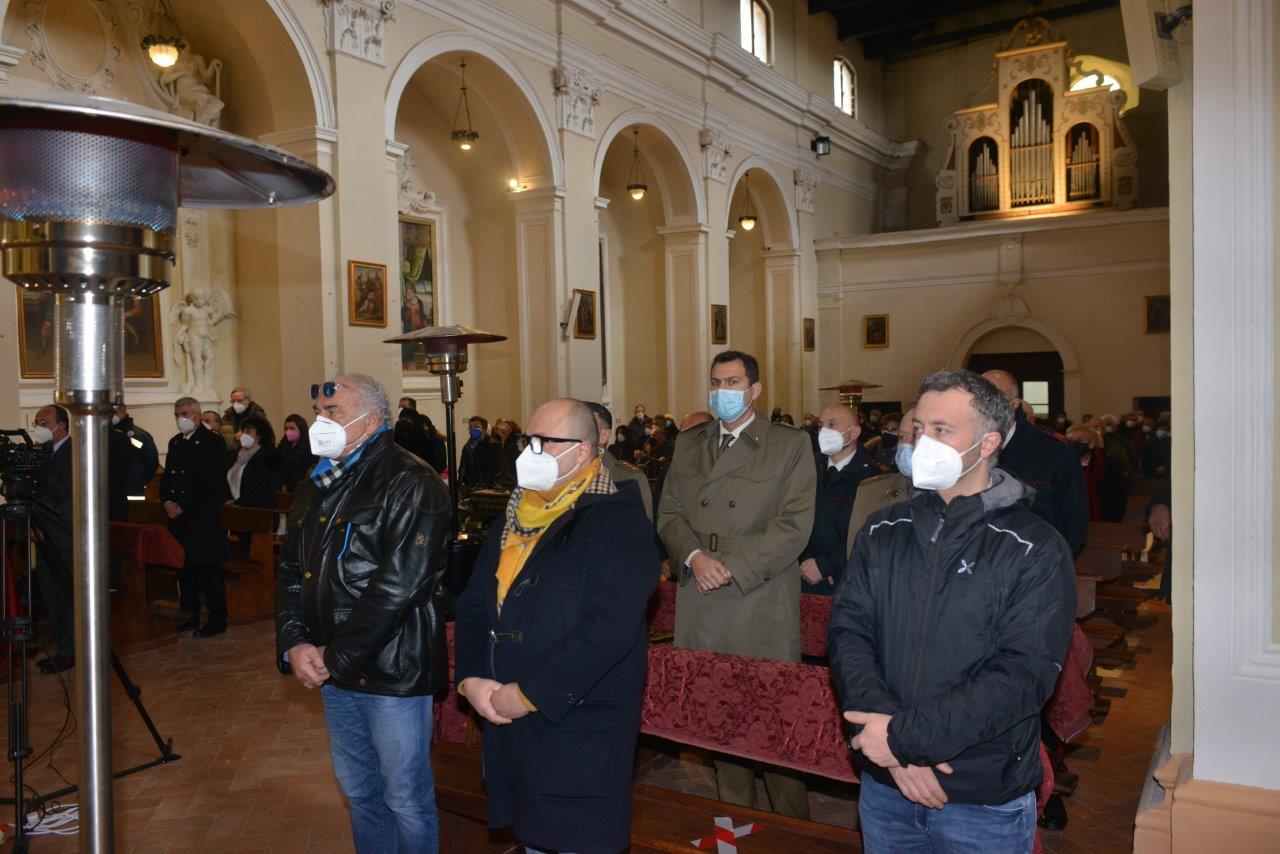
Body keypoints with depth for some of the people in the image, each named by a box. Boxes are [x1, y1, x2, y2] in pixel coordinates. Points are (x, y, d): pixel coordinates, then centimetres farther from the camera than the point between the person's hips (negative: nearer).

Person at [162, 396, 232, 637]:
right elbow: (166, 476, 17)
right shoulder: (175, 442, 16)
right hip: (178, 518, 7)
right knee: (184, 568, 13)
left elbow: (212, 483, -15)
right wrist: (167, 502, -1)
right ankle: (190, 615, 24)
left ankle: (217, 619, 5)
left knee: (209, 569, -3)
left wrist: (182, 506, -16)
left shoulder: (213, 442, -8)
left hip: (203, 517, -7)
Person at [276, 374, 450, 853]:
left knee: (406, 798, 7)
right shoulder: (317, 486, 10)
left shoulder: (411, 485, -16)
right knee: (357, 790, 22)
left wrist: (336, 657, -17)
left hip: (392, 671, -7)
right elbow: (290, 569, 11)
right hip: (332, 670, 8)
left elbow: (398, 585, -23)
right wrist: (294, 643, -4)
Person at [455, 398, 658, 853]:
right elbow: (473, 605, 12)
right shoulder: (513, 520, 10)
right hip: (507, 724, 7)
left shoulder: (618, 525, -15)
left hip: (582, 732, -7)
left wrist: (527, 695, -21)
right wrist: (471, 679, -4)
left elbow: (609, 629, -24)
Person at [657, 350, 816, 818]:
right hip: (701, 608, 4)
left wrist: (731, 567, -14)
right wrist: (694, 557, -10)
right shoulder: (688, 444, 15)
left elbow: (794, 525, -7)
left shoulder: (790, 445, 1)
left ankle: (790, 828, 19)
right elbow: (669, 513, 10)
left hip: (762, 607, -3)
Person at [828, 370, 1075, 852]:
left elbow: (1023, 676, -18)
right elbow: (847, 632, -5)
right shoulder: (883, 532, 2)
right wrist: (897, 753, -17)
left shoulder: (1036, 551, -9)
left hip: (986, 800, -3)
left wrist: (906, 736, -21)